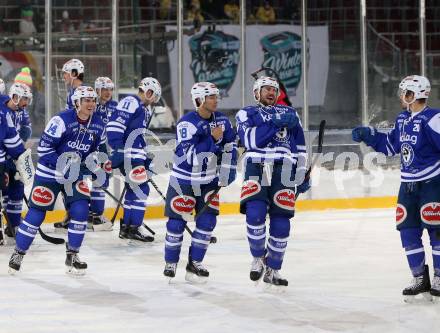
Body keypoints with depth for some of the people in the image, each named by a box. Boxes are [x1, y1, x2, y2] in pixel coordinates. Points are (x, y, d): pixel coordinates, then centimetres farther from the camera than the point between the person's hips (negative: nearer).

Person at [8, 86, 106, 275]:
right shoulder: (62, 120, -20)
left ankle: (72, 256, 3)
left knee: (80, 210, -11)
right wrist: (62, 164, -27)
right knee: (36, 213, -1)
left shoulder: (98, 126, -1)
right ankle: (18, 253, 14)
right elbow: (43, 148, -19)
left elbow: (98, 150, 15)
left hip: (76, 174, 5)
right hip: (49, 172, -4)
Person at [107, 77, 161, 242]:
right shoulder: (130, 103, -14)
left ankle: (126, 227, 22)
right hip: (128, 154, -11)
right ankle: (134, 228, -5)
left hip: (136, 155, 11)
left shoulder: (145, 109, 19)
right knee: (141, 189, -9)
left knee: (134, 189, 15)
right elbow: (114, 125, -21)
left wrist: (146, 158, 26)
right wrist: (118, 150, -24)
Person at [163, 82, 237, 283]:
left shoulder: (221, 120, -3)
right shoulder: (186, 123, -20)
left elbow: (230, 148, 6)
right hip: (184, 179, -5)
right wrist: (212, 139, -35)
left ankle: (195, 262, 11)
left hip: (209, 180, 5)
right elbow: (189, 155, -29)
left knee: (207, 221, -1)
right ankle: (170, 263, 16)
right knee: (177, 221, 0)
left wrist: (226, 174, -1)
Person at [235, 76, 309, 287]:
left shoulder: (289, 113, 21)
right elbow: (251, 139, -7)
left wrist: (302, 175, 13)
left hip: (283, 172, 2)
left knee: (281, 223, -2)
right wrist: (275, 123, -13)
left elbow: (299, 147, 20)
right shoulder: (245, 114, 13)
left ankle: (272, 270, 10)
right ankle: (258, 258, 0)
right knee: (255, 214, -22)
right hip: (256, 168, -2)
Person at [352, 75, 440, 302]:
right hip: (408, 183, 8)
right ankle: (420, 279, 13)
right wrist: (368, 136, 14)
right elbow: (390, 145, 22)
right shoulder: (402, 119, 11)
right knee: (407, 230, 6)